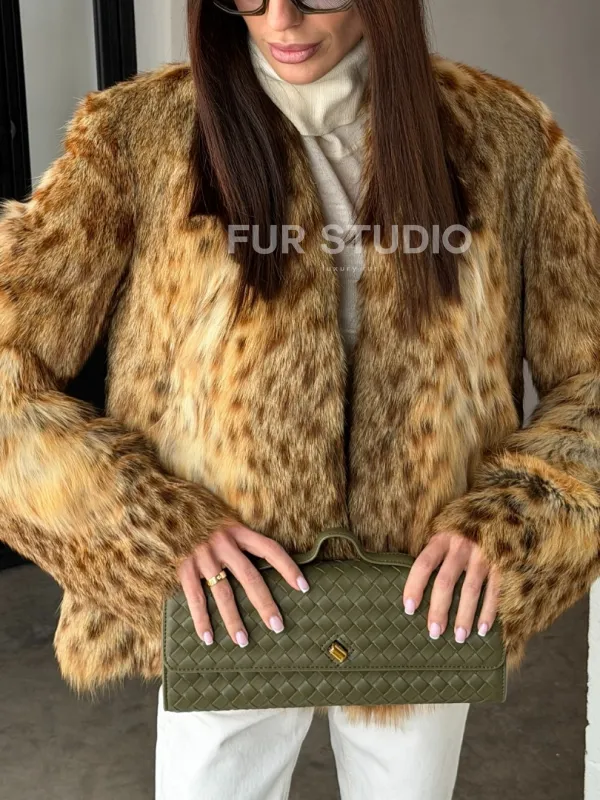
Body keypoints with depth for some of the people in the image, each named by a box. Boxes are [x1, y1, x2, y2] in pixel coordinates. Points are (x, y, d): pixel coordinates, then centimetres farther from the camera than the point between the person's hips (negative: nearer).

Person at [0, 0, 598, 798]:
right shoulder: (136, 133, -11)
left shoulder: (505, 137, -7)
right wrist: (156, 525, -22)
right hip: (230, 625, -1)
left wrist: (512, 522, -17)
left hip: (425, 613, 2)